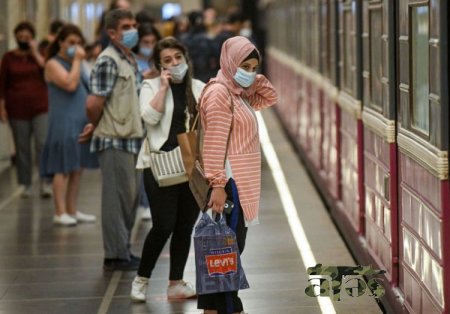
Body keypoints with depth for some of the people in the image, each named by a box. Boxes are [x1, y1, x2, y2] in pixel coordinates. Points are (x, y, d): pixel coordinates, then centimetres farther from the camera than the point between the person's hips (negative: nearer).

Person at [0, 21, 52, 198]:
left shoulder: (40, 54, 8)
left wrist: (35, 53, -8)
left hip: (41, 107, -1)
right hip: (17, 109, 1)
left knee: (43, 144, -11)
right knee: (22, 148, 3)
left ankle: (45, 183, -10)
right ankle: (26, 185, 12)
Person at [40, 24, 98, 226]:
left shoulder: (76, 64, 19)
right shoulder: (53, 64, -6)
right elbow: (70, 84, -21)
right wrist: (77, 60, -13)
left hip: (82, 123, 8)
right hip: (63, 124, -8)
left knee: (77, 170, 9)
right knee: (63, 169, -7)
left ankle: (72, 210, 14)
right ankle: (60, 213, -6)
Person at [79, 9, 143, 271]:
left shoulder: (130, 60, 14)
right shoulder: (108, 61, -15)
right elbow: (94, 103, -20)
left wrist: (95, 127, 9)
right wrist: (94, 127, -2)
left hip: (131, 138, 9)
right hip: (114, 141, -9)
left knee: (131, 196, 14)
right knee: (117, 198, -2)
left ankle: (124, 250, 24)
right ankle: (115, 255, 5)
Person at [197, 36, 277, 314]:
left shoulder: (239, 94, 14)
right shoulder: (219, 93, -14)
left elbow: (270, 98, 25)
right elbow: (215, 144, -19)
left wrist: (257, 80, 6)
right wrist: (218, 185, -24)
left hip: (243, 182, 10)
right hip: (229, 181, -10)